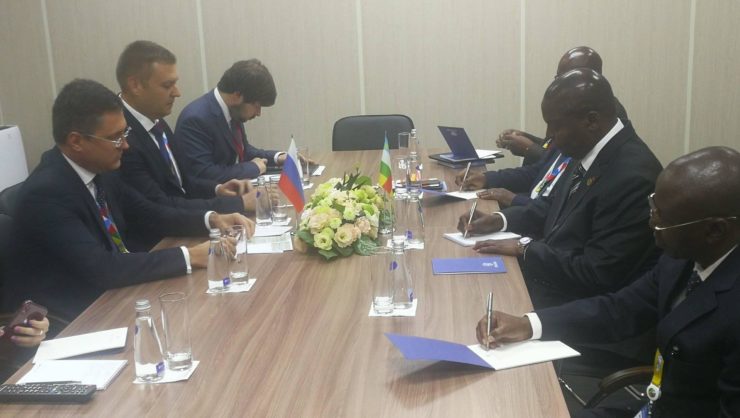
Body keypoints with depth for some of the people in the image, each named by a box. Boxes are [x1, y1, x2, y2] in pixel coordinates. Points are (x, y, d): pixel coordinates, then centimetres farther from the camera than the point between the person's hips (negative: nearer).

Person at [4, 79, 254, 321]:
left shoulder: (100, 170, -1)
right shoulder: (45, 193, -24)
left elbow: (150, 215, 9)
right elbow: (100, 269, -30)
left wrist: (212, 219, -7)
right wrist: (190, 256, -29)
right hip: (71, 318, -7)